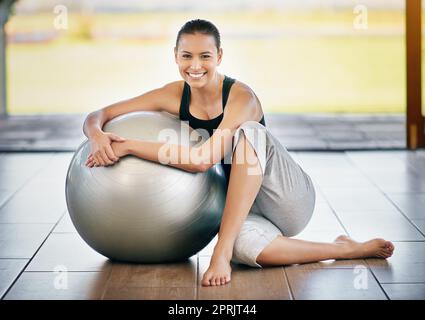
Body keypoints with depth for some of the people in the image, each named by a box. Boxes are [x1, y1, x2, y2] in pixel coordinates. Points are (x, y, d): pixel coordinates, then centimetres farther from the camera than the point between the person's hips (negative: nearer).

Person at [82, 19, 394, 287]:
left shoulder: (241, 97, -20)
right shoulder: (175, 96, -3)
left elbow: (205, 159, -33)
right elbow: (99, 115, -1)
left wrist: (128, 146, -32)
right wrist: (98, 135, -27)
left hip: (291, 199, -3)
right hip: (243, 209, 4)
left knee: (249, 133, -32)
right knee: (245, 246, -36)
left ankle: (222, 251, -30)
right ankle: (349, 249, -12)